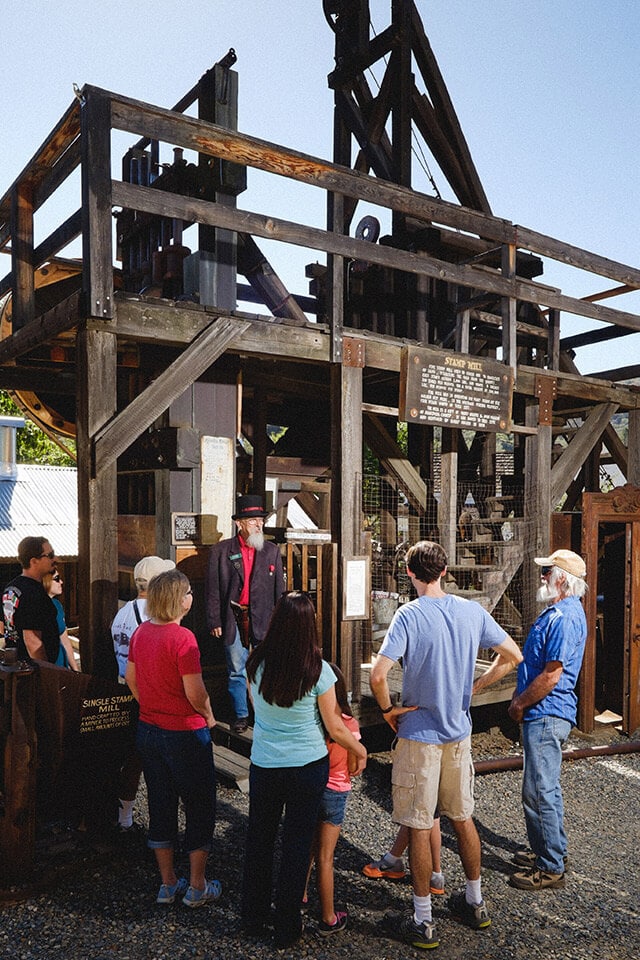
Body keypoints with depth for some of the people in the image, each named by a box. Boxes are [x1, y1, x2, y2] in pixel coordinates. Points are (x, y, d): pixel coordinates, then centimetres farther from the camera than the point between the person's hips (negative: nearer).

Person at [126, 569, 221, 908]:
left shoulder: (141, 632, 0)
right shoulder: (182, 637, -23)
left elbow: (130, 678, 10)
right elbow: (195, 693, -22)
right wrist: (209, 716, -4)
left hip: (149, 729, 7)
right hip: (185, 734, -7)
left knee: (160, 805, 18)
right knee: (199, 806, 10)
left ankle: (168, 883, 30)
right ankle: (197, 887, 21)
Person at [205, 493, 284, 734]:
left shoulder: (272, 551, 4)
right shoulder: (221, 551, -1)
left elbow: (279, 589, 6)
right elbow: (212, 589, 0)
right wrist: (214, 621, -4)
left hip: (264, 621, 1)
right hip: (234, 619, -1)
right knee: (237, 672, 10)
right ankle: (241, 715, 25)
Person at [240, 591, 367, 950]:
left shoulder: (257, 663, -11)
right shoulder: (318, 671, -19)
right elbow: (335, 728, -9)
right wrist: (360, 751, 8)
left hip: (263, 765, 3)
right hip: (308, 766, -2)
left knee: (259, 839, 20)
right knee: (297, 843, 13)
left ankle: (255, 918, 36)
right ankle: (287, 927, 26)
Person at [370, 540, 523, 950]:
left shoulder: (410, 615, -19)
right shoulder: (472, 611, -4)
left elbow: (378, 675, -28)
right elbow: (513, 656, 5)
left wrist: (388, 709, -10)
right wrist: (474, 686, 8)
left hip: (420, 735, -5)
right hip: (460, 732, 5)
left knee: (420, 827, 7)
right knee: (463, 817, 21)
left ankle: (423, 921, 19)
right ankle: (475, 902, 37)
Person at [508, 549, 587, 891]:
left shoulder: (565, 617, -21)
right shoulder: (556, 612, 12)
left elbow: (551, 675, -24)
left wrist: (520, 704, -12)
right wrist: (520, 698, 11)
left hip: (546, 715, -11)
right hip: (544, 713, 11)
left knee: (540, 792, -2)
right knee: (545, 787, 20)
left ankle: (550, 868, 10)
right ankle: (551, 850, 34)